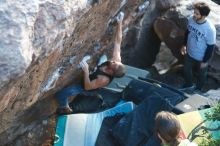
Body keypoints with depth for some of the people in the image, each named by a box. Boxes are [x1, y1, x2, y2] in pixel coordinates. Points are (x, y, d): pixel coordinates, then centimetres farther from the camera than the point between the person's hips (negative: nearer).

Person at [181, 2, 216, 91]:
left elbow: (210, 47, -23)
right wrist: (184, 45, 7)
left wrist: (205, 61, -14)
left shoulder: (210, 29, -36)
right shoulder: (191, 19, -20)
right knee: (186, 70, 28)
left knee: (201, 74, 24)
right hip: (189, 53, 5)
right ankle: (189, 84, 59)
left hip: (201, 57, -5)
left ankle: (198, 88, 54)